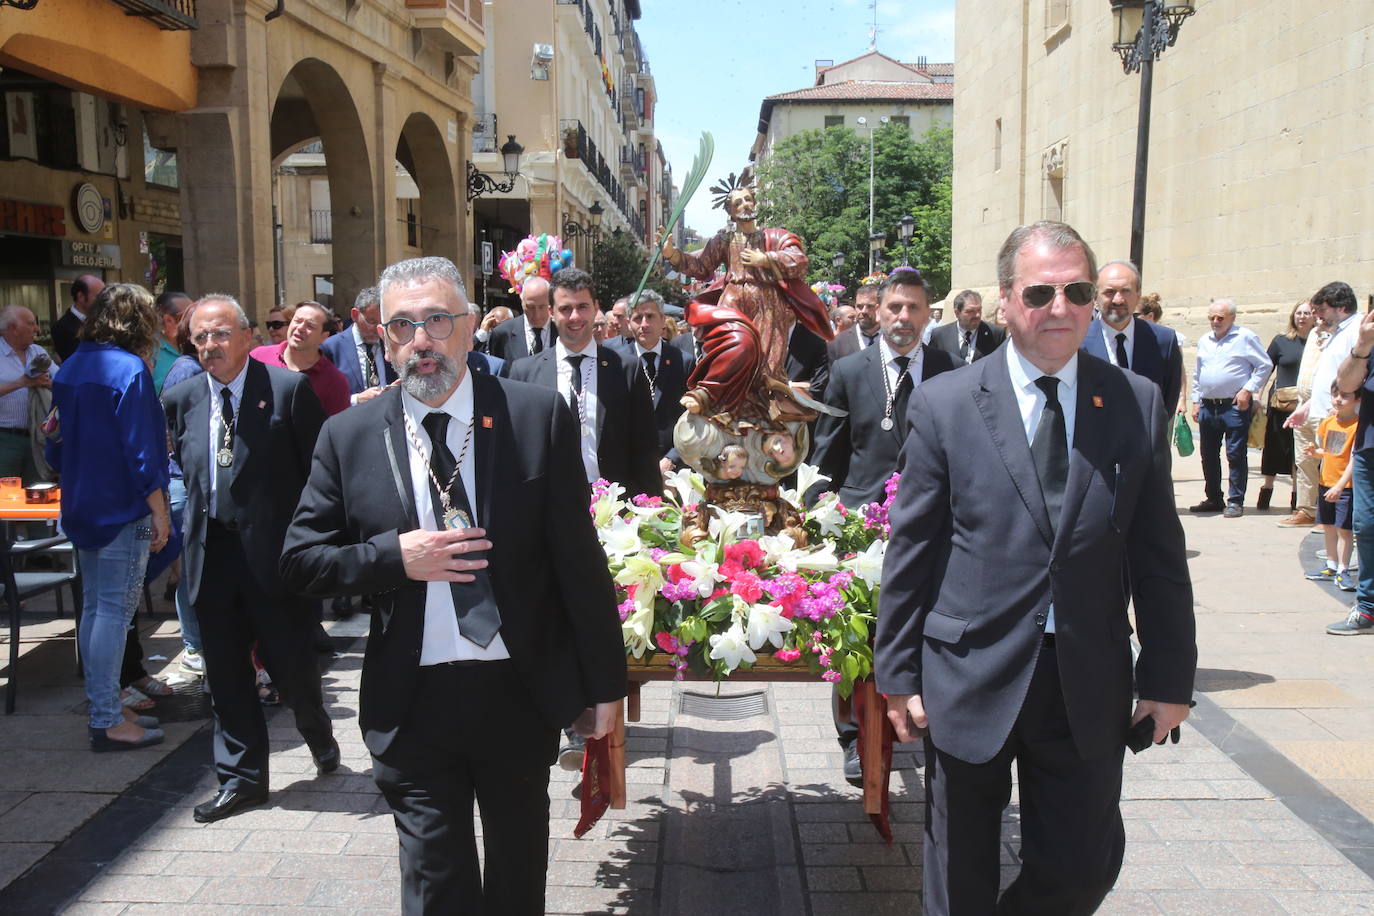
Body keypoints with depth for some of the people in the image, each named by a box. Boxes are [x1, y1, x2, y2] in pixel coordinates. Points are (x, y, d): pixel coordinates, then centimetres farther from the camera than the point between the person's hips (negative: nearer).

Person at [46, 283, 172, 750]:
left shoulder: (70, 367, 10)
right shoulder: (129, 370, -15)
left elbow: (58, 447, 16)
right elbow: (140, 453, -17)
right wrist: (160, 514, -13)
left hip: (83, 507, 9)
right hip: (123, 510, -9)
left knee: (94, 607, 13)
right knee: (114, 611, -4)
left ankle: (103, 709, 23)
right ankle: (107, 721, 2)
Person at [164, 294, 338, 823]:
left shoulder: (289, 389, -6)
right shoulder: (180, 400, 9)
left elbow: (319, 467, -5)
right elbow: (183, 468, 17)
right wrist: (192, 532, 9)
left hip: (274, 550, -4)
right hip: (212, 554, 5)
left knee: (290, 663, 4)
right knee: (225, 672, 11)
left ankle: (318, 732, 36)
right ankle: (242, 777, 25)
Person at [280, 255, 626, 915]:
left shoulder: (537, 415, -5)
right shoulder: (349, 437, -1)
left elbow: (578, 555, -4)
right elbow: (300, 560, 2)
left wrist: (605, 682, -2)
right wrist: (395, 557, -16)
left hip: (521, 693, 1)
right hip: (412, 704, 0)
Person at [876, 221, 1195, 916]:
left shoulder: (1138, 404, 1)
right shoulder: (943, 403, -5)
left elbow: (1158, 553, 5)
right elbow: (909, 550, -3)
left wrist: (1169, 677, 5)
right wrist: (897, 674, -3)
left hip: (1091, 685, 2)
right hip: (970, 677, -1)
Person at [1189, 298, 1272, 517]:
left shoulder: (1245, 337, -2)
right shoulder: (1204, 341, 16)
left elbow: (1265, 365, -3)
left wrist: (1248, 390, -10)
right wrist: (1196, 401, 16)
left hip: (1235, 406, -6)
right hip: (1208, 407, 6)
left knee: (1235, 455, -5)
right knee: (1208, 455, 10)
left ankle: (1235, 501, 2)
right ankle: (1213, 499, 21)